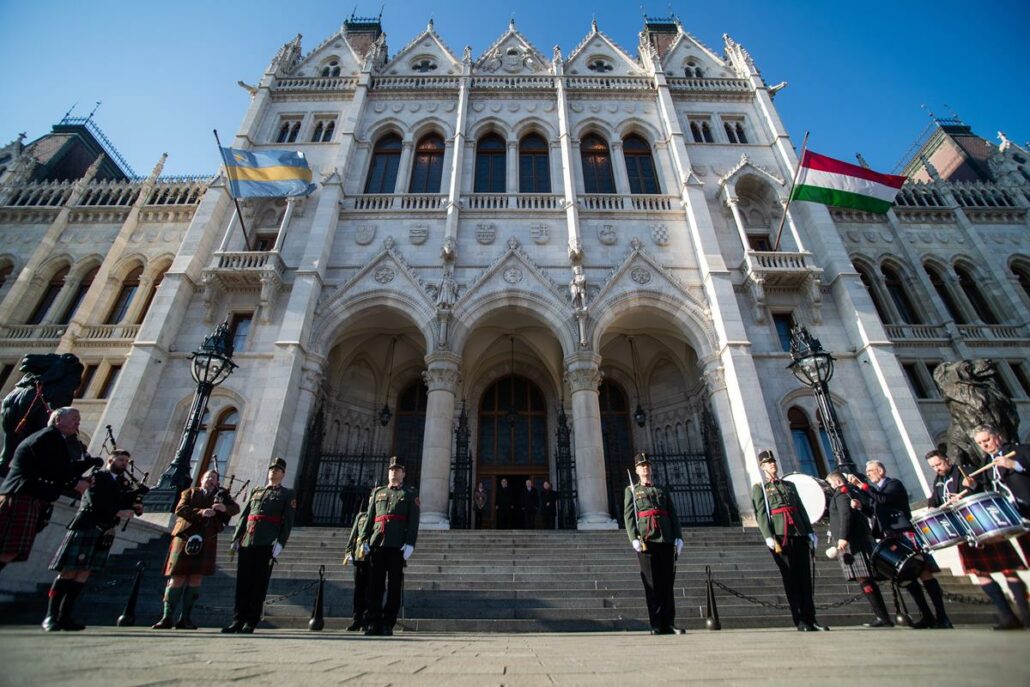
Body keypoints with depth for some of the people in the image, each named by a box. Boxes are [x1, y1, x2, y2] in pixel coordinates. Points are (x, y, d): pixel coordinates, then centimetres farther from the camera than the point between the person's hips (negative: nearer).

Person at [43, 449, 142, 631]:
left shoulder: (124, 485, 20)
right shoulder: (97, 476, 1)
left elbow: (126, 505, 13)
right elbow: (95, 500, -12)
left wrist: (135, 508, -8)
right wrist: (117, 512, -17)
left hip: (105, 533, 5)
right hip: (86, 527, -5)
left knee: (84, 573, 2)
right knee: (68, 572, -5)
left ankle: (65, 616, 3)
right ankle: (51, 616, 0)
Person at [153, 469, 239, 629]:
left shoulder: (221, 496, 16)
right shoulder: (190, 492, 14)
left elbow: (236, 508, 3)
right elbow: (180, 509, -2)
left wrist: (225, 508, -19)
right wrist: (200, 512, -18)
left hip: (206, 541, 1)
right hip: (186, 537, -1)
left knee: (196, 579, -1)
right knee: (177, 578, -1)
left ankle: (185, 618, 7)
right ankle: (167, 617, 10)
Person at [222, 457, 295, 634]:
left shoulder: (287, 494, 9)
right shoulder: (256, 491, 22)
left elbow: (288, 521, -1)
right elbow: (244, 516, 19)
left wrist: (280, 543, -12)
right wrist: (236, 538, 8)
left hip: (267, 544, -4)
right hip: (247, 542, 4)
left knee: (259, 583, -1)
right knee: (243, 582, 4)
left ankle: (251, 622, 6)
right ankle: (238, 620, 12)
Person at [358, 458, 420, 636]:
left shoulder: (410, 494, 10)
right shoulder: (378, 492, 20)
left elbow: (413, 520, 0)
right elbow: (369, 518, 15)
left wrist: (410, 543, -10)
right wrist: (364, 539, 3)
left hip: (398, 545, -2)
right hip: (377, 543, 3)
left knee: (394, 585, 1)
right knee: (375, 583, 3)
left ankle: (387, 624, 8)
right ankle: (372, 623, 9)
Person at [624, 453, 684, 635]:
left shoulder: (663, 491, 21)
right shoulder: (631, 491, 13)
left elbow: (673, 516, 14)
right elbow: (628, 516, 2)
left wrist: (679, 537, 1)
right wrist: (634, 538, -12)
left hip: (666, 539, 3)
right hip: (646, 540, -3)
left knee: (667, 582, 2)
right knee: (652, 583, -2)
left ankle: (669, 624, 8)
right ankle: (656, 625, 3)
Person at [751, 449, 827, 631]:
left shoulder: (790, 485, 21)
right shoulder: (759, 488, 5)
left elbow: (801, 509, 19)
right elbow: (761, 514, -4)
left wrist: (810, 531, 9)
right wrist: (768, 536, -14)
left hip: (799, 534, 5)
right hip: (780, 536, -4)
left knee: (805, 577, 4)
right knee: (791, 578, -2)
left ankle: (810, 619, 11)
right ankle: (800, 621, 3)